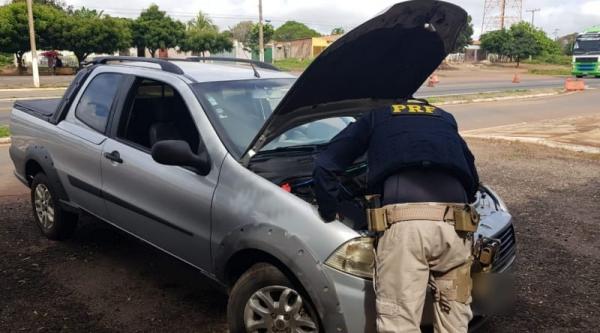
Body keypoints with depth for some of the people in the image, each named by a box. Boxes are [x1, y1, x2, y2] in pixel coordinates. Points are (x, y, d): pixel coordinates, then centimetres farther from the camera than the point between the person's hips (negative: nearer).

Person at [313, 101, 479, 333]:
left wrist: (330, 214, 26)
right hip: (454, 223, 4)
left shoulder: (374, 118, 26)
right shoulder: (445, 118, 36)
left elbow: (325, 166, 16)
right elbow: (472, 178, 39)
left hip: (403, 221, -3)